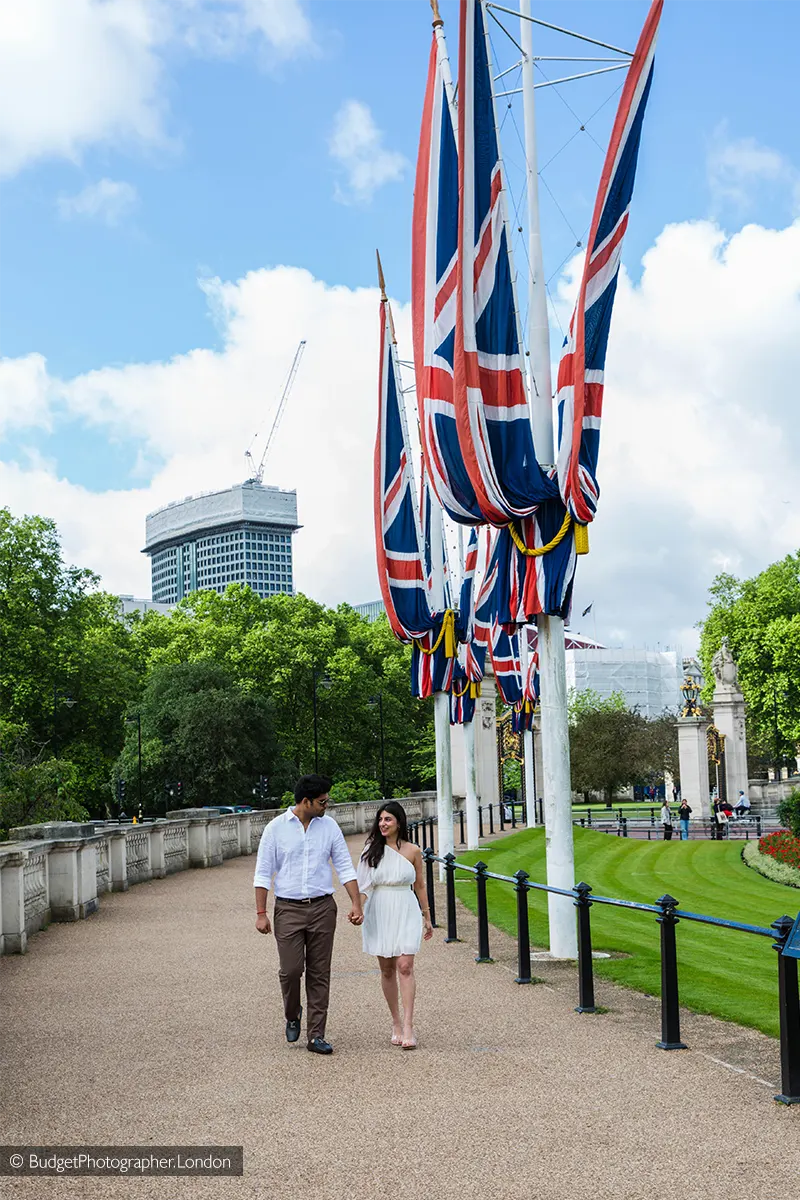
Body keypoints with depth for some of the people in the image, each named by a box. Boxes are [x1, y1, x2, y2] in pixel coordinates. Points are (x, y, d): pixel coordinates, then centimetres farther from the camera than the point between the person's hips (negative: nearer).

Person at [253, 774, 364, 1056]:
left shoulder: (329, 826, 4)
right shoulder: (276, 828, -3)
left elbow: (345, 867, 6)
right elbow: (263, 873, -1)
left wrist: (356, 903, -4)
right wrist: (261, 913, -6)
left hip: (322, 907, 2)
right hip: (288, 908, -2)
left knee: (319, 974, 3)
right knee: (291, 969, -7)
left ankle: (316, 1036, 10)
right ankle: (292, 1015, 23)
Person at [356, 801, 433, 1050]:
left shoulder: (412, 851, 2)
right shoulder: (372, 850, 3)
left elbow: (419, 886, 11)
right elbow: (363, 885, 2)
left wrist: (427, 918, 15)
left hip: (406, 913, -1)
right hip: (379, 914, 1)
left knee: (405, 967, -12)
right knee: (387, 970, 7)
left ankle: (408, 1027, -13)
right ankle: (396, 1023, 20)